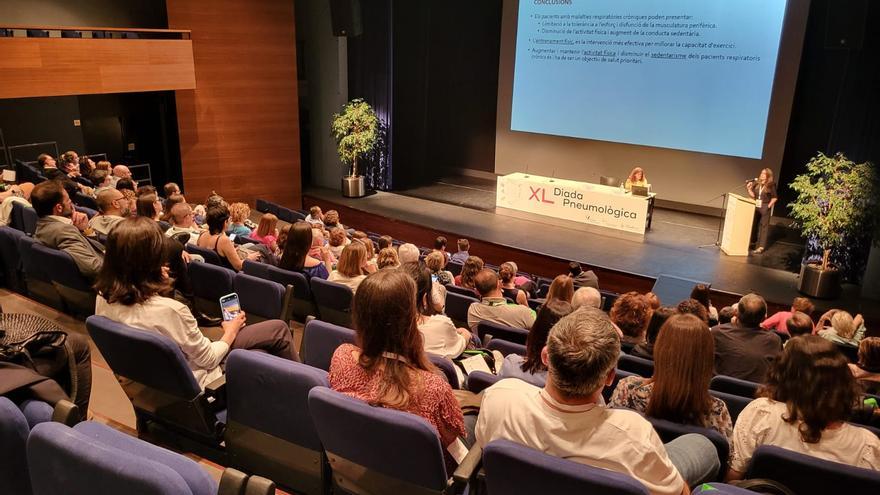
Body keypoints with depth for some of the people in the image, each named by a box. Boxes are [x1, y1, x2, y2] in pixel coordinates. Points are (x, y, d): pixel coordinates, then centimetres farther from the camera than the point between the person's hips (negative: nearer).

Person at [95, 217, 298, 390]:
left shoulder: (104, 298, -14)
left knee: (261, 354, 21)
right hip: (195, 384, -7)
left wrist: (155, 281, 0)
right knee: (279, 329, 5)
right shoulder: (169, 310, -36)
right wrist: (230, 331, -2)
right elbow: (209, 358, -21)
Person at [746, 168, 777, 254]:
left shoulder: (771, 185, -7)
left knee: (764, 226, -1)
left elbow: (774, 198, -5)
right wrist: (749, 189, -6)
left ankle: (761, 247, -1)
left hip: (765, 208, -5)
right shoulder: (757, 184, 7)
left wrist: (769, 206, -10)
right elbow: (753, 195, 8)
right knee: (753, 225, 13)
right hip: (756, 207, 5)